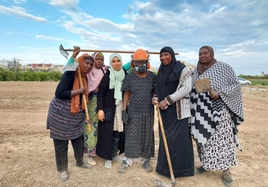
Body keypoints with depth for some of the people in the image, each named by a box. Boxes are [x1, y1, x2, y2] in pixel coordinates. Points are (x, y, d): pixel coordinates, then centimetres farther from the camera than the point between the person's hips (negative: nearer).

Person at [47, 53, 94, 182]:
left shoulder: (84, 78, 6)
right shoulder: (70, 74, -18)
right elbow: (59, 93, -26)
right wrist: (80, 91, -23)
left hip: (76, 114, 7)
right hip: (61, 114, -7)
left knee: (79, 138, 14)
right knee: (61, 143, 7)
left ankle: (80, 162, 37)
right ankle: (63, 169, 26)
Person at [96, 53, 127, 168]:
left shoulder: (125, 75, 5)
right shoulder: (107, 76, -6)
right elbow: (100, 93, -7)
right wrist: (100, 109, -13)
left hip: (121, 108, 4)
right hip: (108, 108, -4)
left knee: (118, 132, 10)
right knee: (107, 132, 4)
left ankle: (114, 154, 30)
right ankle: (108, 157, 20)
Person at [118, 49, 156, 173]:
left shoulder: (152, 76, 2)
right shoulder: (129, 77, -2)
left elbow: (154, 93, 9)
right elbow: (126, 94, 0)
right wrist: (124, 110, -4)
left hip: (148, 113, 2)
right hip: (133, 112, -1)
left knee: (147, 136, 10)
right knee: (131, 136, 5)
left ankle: (145, 160, 28)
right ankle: (127, 160, 21)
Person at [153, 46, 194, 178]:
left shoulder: (182, 69, -7)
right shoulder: (161, 70, 13)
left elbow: (186, 88, -15)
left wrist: (167, 100, -20)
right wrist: (155, 98, -3)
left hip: (178, 108, -6)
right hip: (164, 108, 6)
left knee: (179, 136, -1)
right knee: (165, 136, 10)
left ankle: (181, 167, 17)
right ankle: (166, 165, 26)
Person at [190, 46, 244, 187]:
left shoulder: (223, 68, -3)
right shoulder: (196, 71, 10)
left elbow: (236, 85, -3)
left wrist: (219, 93, -19)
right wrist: (193, 110, 8)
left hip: (217, 111, -4)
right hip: (201, 113, 4)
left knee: (222, 139, 1)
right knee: (203, 138, 11)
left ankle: (225, 170, 18)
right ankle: (205, 163, 30)